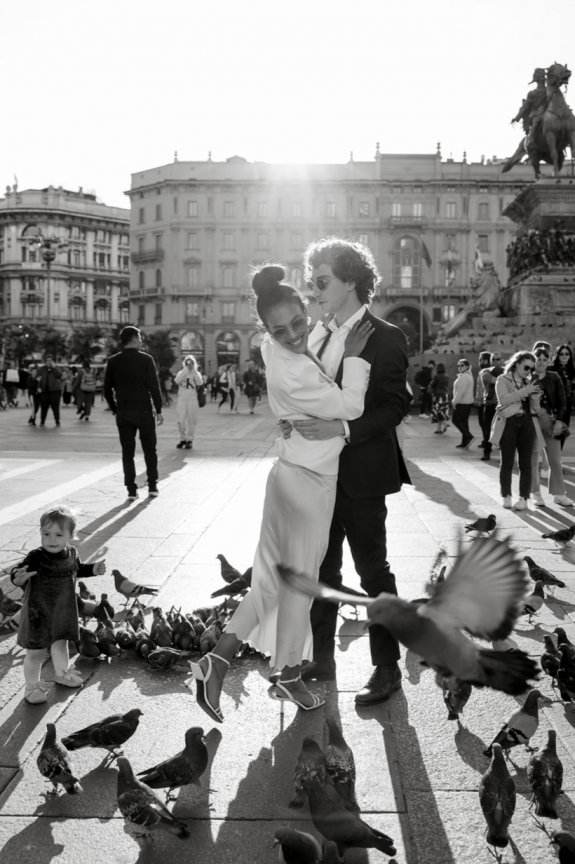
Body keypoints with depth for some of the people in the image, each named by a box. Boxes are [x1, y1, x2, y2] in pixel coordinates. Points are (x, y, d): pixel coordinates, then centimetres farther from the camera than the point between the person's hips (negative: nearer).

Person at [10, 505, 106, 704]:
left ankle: (62, 673, 51)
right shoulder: (35, 558, -26)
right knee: (36, 652, 8)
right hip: (38, 613, -5)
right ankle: (32, 686, 29)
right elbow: (18, 571, -37)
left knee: (61, 643, 26)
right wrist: (18, 577, -58)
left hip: (63, 611, 5)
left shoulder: (71, 553, -6)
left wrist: (94, 569, 1)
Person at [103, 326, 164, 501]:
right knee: (150, 450, 10)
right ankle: (152, 487, 13)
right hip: (144, 410, -2)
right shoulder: (145, 359, -6)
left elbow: (107, 389, 5)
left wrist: (114, 409, 15)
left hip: (123, 412, 2)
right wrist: (158, 410, -3)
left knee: (127, 452, 6)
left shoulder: (113, 361, 3)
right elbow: (154, 387, -9)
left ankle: (131, 490, 5)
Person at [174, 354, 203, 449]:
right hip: (182, 400, 0)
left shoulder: (196, 373, 6)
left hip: (193, 400, 0)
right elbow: (177, 380, -14)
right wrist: (186, 369, -15)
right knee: (181, 421, -3)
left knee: (191, 421, 1)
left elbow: (200, 383, -14)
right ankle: (183, 439, 13)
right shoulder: (181, 372, 7)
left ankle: (189, 440, 11)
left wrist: (193, 370, -15)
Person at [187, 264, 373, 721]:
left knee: (274, 576, 14)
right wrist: (354, 357, -9)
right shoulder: (293, 375, -26)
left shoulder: (279, 352, 1)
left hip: (292, 473, 9)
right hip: (308, 481, -9)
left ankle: (219, 659, 12)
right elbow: (350, 407, -16)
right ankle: (289, 677, 25)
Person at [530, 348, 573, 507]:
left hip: (551, 422, 2)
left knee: (555, 460, 4)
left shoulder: (554, 377, 3)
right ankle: (536, 494, 14)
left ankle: (558, 494, 13)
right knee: (533, 460, 5)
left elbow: (562, 402, 4)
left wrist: (559, 421, -7)